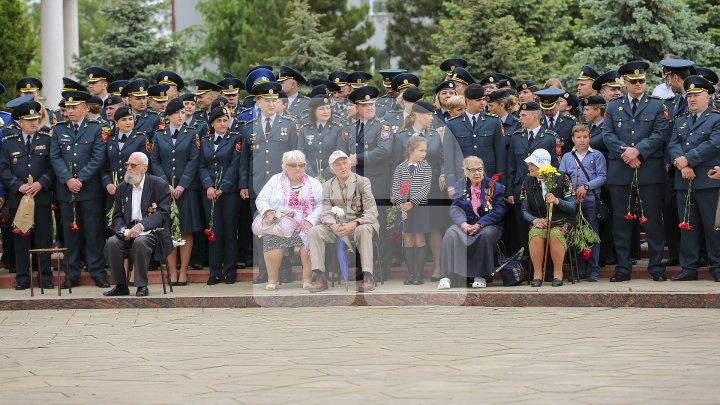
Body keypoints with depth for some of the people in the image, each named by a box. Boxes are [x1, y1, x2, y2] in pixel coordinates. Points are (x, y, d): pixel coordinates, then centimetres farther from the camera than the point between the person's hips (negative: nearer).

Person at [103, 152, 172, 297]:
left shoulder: (159, 185, -2)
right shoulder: (122, 188, 14)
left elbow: (162, 213, -12)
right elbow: (117, 215, 13)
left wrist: (141, 226, -26)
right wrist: (122, 229, -12)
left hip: (151, 231, -4)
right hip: (129, 231, 4)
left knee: (140, 242, -37)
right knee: (111, 243, -26)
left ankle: (142, 285, -23)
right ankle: (120, 286, -15)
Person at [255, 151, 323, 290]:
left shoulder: (314, 183, 13)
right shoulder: (275, 180, 15)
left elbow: (321, 205, 3)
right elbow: (261, 200, 9)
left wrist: (310, 220, -14)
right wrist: (268, 212, -12)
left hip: (305, 225, 0)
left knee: (310, 242, -32)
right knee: (272, 240, -31)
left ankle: (307, 279, -17)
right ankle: (272, 279, -14)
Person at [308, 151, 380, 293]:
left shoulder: (362, 182, -4)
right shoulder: (327, 186, 8)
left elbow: (372, 212, -12)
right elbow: (326, 213, 0)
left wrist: (353, 225, -28)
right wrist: (333, 225, -24)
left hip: (358, 226, -3)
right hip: (337, 228, 3)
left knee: (363, 229, -37)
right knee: (314, 231, -22)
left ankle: (368, 276, -35)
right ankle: (320, 277, -26)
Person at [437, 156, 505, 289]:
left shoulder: (494, 187, 1)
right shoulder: (460, 185, 9)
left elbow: (498, 211, -8)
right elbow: (455, 208, -1)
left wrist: (479, 225, -20)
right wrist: (463, 224, -21)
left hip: (488, 224, -2)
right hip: (465, 223, 2)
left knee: (486, 234, -36)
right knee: (451, 234, -29)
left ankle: (480, 276, -27)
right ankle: (446, 276, -30)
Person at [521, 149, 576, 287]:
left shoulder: (561, 179, -3)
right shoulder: (528, 182, 5)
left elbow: (572, 207, -4)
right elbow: (525, 211, 7)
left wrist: (557, 201, -22)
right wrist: (535, 220, -14)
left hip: (561, 222, -2)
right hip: (539, 222, 2)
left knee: (555, 235, -35)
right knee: (536, 236, -32)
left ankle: (558, 273, -22)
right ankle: (537, 274, -23)